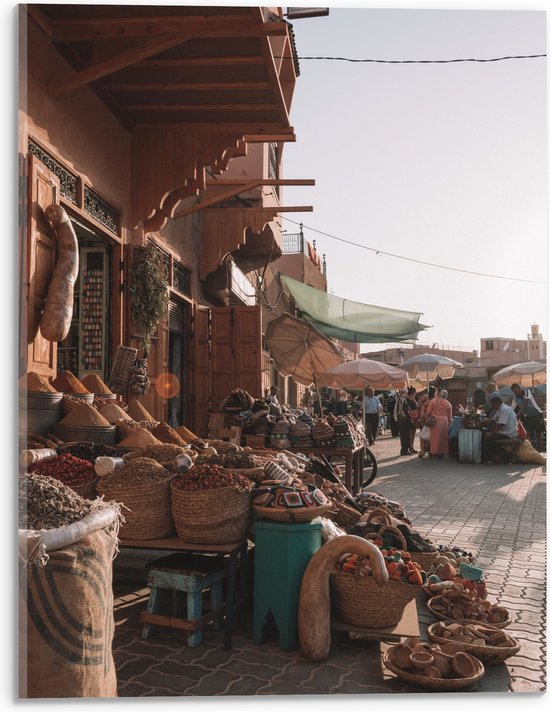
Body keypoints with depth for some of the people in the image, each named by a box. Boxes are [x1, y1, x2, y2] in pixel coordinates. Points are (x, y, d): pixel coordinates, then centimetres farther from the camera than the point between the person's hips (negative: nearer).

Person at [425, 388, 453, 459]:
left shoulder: (433, 401, 1)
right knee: (443, 438, 8)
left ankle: (434, 452, 6)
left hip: (435, 421, -1)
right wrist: (449, 424, 20)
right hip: (444, 422, 1)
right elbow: (450, 417, 9)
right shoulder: (448, 404, 6)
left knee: (434, 437, 4)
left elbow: (428, 412, -1)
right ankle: (441, 453, 12)